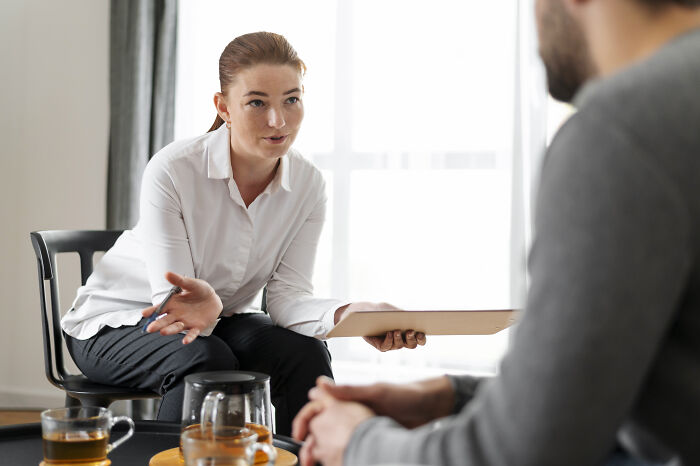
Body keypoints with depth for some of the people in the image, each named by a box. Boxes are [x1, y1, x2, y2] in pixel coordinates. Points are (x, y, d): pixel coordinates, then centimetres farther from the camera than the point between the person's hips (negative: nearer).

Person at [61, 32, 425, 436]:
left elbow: (287, 295, -16)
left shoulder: (309, 186, -11)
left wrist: (347, 313, -37)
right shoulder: (173, 171, -25)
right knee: (207, 360, -33)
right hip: (116, 324, -4)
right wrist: (202, 305, -51)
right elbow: (171, 299, -26)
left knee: (305, 353, -22)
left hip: (218, 321, 4)